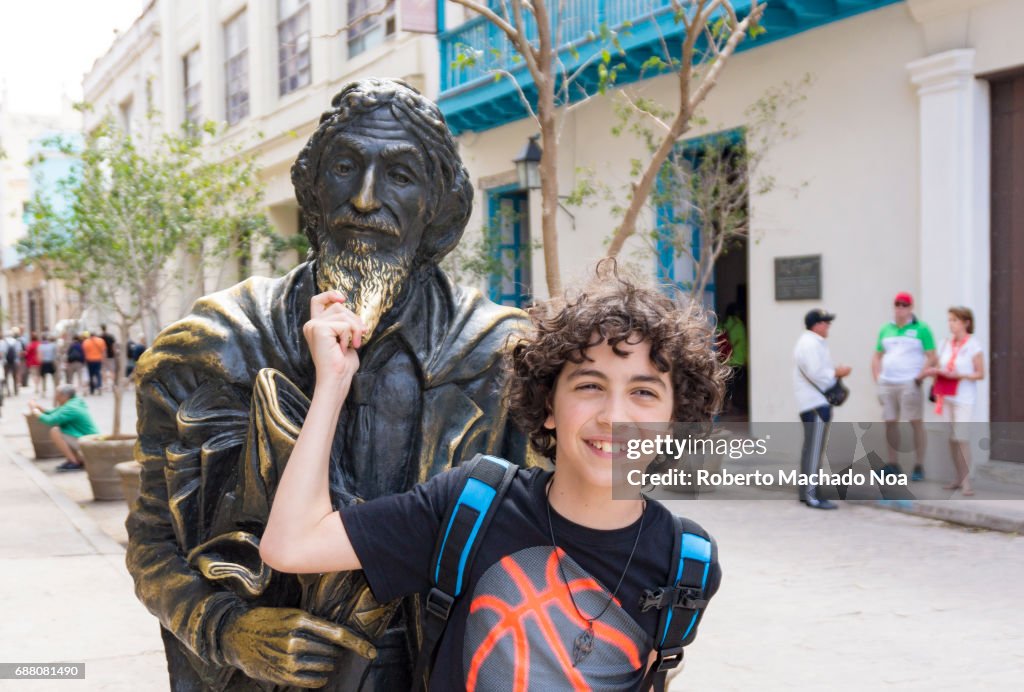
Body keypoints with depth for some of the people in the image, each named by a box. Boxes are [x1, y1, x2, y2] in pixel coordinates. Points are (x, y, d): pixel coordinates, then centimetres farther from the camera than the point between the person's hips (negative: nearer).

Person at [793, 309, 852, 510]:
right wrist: (837, 373, -10)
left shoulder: (812, 342, 19)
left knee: (810, 448, 15)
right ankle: (811, 495, -10)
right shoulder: (811, 344, -16)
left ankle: (805, 491, 21)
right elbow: (816, 374, -22)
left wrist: (834, 372, 7)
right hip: (816, 404, -11)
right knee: (815, 450, -10)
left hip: (812, 403, 11)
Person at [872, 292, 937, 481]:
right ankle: (893, 464, 13)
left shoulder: (921, 329, 0)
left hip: (910, 384, -5)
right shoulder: (886, 330, 15)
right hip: (887, 384, 5)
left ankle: (919, 466, 0)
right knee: (890, 423, 5)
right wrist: (878, 378, 7)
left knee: (916, 423, -3)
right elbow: (877, 357, 19)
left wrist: (920, 377, -14)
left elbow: (931, 357, -4)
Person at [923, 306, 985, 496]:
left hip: (964, 398, -6)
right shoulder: (947, 344, 9)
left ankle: (966, 481, -7)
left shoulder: (973, 346, -6)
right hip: (947, 397, 6)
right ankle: (959, 478, 14)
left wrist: (959, 375, -18)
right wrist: (933, 372, -7)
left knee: (962, 437, -11)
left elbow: (980, 374, -6)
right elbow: (940, 368, 15)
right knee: (952, 438, 7)